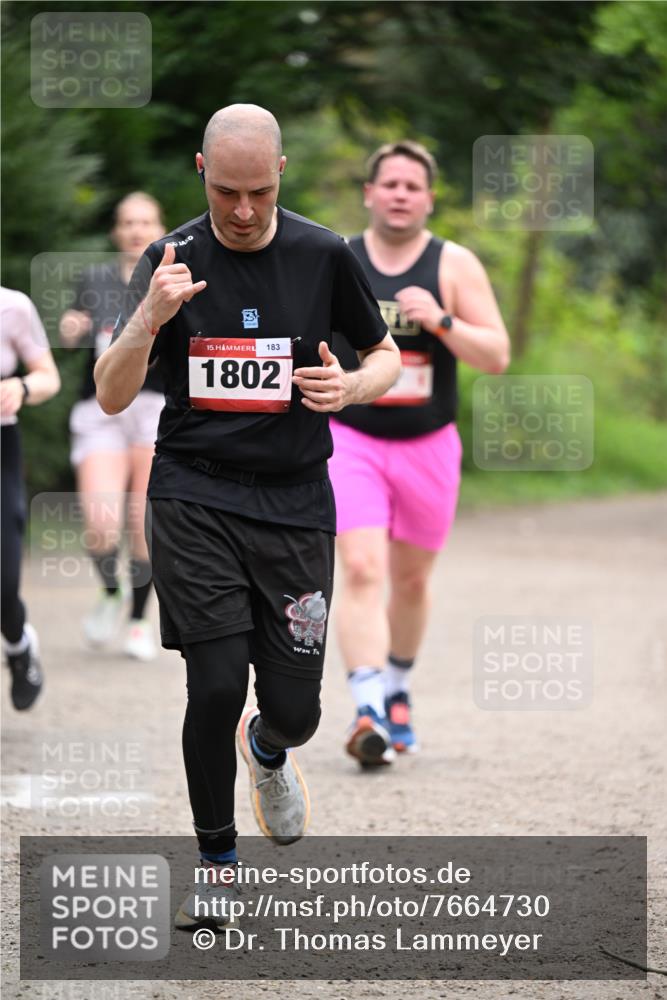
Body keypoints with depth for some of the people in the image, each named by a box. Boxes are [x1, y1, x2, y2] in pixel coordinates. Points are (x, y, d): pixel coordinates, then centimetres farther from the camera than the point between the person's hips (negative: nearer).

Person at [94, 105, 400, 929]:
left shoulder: (323, 256, 0)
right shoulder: (173, 260, -1)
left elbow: (387, 357, 13)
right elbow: (111, 398, -3)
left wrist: (350, 387, -10)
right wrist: (150, 318, -22)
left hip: (294, 499, 1)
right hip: (194, 496, -1)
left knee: (294, 709, 0)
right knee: (218, 682, -14)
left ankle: (268, 749, 39)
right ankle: (217, 862, 7)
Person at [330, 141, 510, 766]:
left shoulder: (455, 266, -2)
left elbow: (497, 357, -7)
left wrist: (441, 320, -21)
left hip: (428, 446, 2)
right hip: (351, 440, -2)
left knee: (411, 580, 16)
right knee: (362, 573, -18)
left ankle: (396, 691, 40)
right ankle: (368, 712, -26)